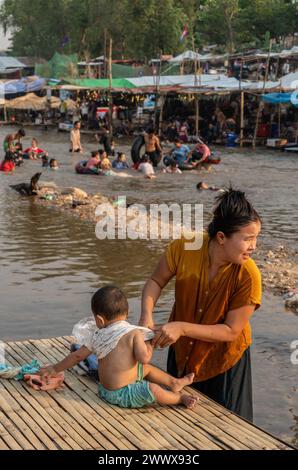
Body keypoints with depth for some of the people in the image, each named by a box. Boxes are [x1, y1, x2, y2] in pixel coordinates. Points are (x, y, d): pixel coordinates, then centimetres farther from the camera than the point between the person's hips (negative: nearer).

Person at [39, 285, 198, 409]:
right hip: (122, 395, -8)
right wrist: (148, 347, -4)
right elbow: (144, 358, -26)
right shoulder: (134, 333, -17)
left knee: (147, 369, 21)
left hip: (105, 390, 8)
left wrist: (55, 369, 19)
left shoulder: (96, 335, 0)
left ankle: (175, 382, 23)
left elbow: (77, 356, 5)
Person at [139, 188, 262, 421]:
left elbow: (231, 331, -24)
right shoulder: (184, 248, -25)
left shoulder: (248, 276, -31)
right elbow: (156, 281, -8)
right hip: (182, 351, 3)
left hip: (224, 360, -3)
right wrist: (147, 316, -26)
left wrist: (182, 328, -33)